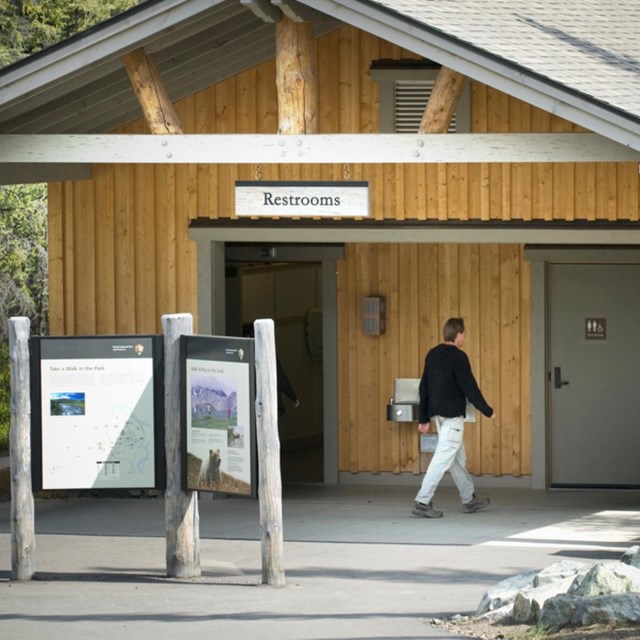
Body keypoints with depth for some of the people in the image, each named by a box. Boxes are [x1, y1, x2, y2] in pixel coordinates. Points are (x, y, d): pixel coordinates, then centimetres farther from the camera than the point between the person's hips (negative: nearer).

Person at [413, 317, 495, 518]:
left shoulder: (432, 355, 10)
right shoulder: (458, 357, -14)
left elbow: (424, 387, 12)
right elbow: (470, 388, -14)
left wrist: (424, 418, 17)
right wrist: (488, 411, -3)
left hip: (437, 413, 9)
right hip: (452, 414, -9)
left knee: (458, 456, 18)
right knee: (443, 457, -8)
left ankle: (469, 499, 27)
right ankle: (423, 502, -13)